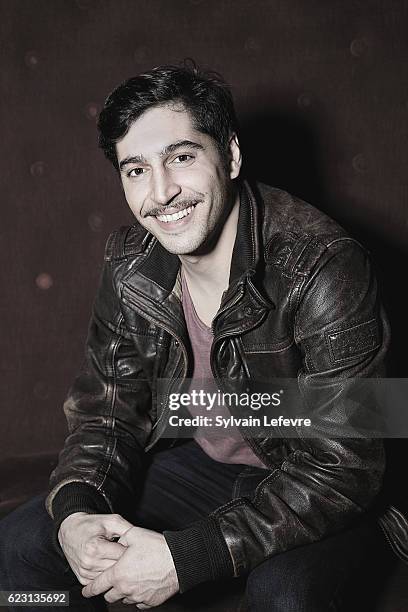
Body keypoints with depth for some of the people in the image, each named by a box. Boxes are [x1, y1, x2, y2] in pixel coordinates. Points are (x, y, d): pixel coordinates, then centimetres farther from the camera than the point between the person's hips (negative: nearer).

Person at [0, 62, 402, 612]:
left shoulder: (325, 268, -27)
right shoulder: (131, 263, -8)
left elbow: (341, 467, -27)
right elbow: (107, 411, -1)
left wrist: (183, 558, -31)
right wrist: (75, 514, -22)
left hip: (315, 494, -4)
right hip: (194, 463, 5)